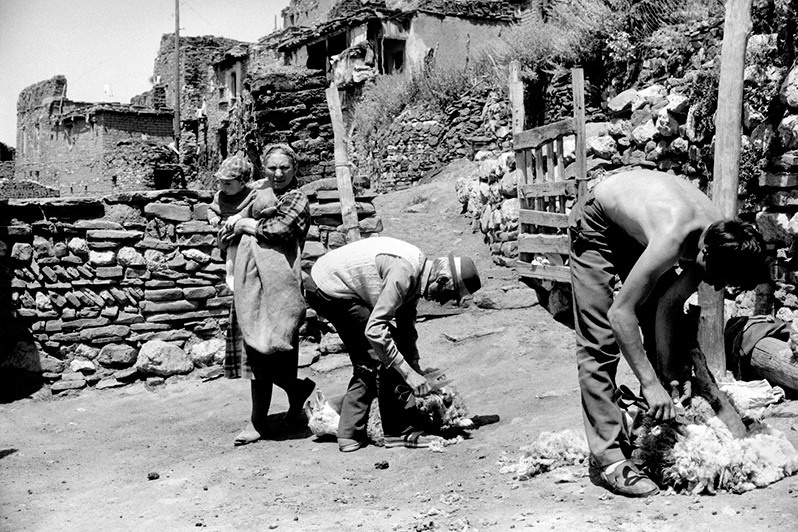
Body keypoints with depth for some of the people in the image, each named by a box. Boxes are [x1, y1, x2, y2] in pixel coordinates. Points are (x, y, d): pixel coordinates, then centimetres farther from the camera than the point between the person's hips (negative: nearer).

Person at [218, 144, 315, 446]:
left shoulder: (297, 199, 4)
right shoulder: (260, 197, 23)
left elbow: (279, 229, -14)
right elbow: (224, 237, 24)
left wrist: (249, 225, 0)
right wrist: (238, 226, 4)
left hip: (275, 282, -7)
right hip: (249, 281, 7)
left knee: (261, 349, -9)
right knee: (252, 347, 4)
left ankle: (258, 422, 3)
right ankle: (297, 388, 20)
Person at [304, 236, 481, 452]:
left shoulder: (417, 271, 5)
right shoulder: (404, 272, -25)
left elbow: (406, 330, 15)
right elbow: (375, 329, -28)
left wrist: (416, 371, 13)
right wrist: (409, 373, -25)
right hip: (328, 290, -10)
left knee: (367, 361, 14)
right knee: (384, 355, -9)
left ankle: (350, 433, 16)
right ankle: (403, 430, -3)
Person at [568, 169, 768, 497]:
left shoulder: (719, 237, -20)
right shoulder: (673, 238, -41)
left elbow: (668, 308, -13)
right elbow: (620, 312, -35)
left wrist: (673, 376, -15)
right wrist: (650, 383, -34)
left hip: (638, 228, 7)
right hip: (596, 224, -7)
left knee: (665, 323, 5)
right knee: (600, 343, -13)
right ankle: (608, 458, -12)